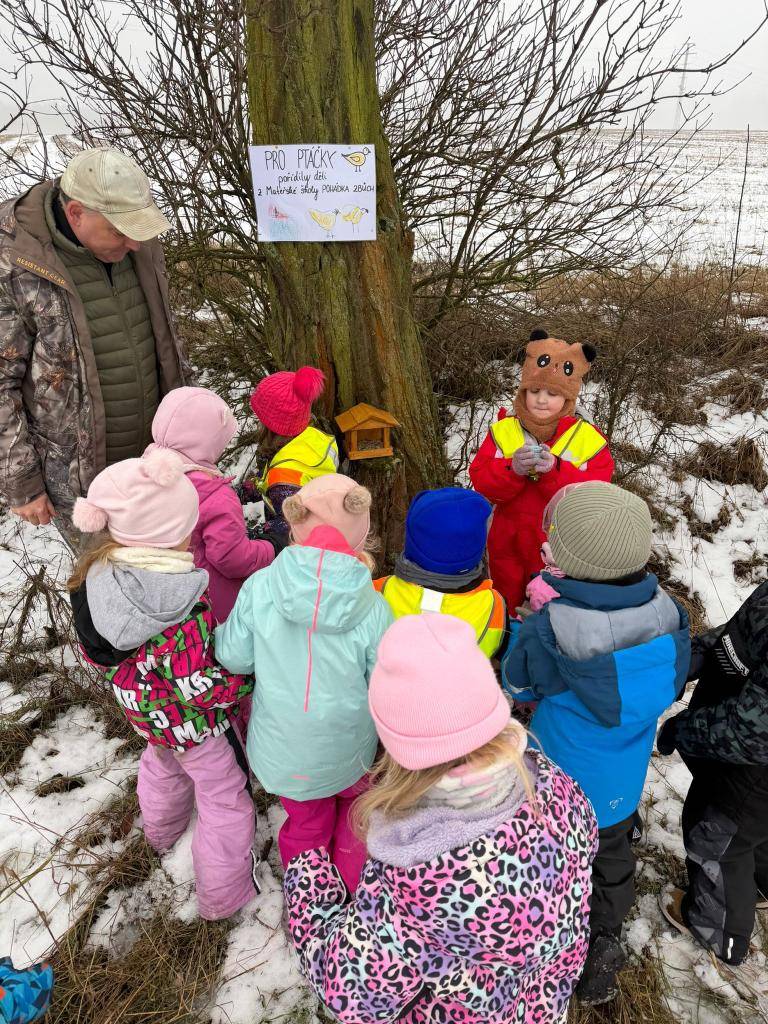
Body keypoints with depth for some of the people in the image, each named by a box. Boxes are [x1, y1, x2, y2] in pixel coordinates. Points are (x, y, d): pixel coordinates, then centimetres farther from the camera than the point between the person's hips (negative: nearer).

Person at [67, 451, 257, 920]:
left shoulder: (97, 574, -19)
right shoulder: (181, 617, -40)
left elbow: (97, 653, -4)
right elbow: (204, 687, -29)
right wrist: (250, 675, -13)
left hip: (144, 711, 7)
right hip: (194, 723, -7)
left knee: (162, 763, 36)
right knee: (223, 796, 18)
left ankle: (161, 830, 65)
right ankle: (223, 894, 37)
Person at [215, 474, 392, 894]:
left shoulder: (259, 588, -23)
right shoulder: (372, 609, -25)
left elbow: (234, 658, -10)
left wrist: (219, 632, 11)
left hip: (282, 750, 2)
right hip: (346, 752, -1)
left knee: (306, 821, 29)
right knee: (355, 809, 32)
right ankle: (353, 884, 53)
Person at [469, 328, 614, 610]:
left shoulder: (587, 438, -10)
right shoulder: (503, 431, -6)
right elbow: (481, 483, -12)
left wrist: (555, 470, -33)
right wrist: (512, 469, -31)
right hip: (509, 542, 2)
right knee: (508, 602, 25)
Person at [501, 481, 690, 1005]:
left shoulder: (548, 631, -35)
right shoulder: (667, 614, -21)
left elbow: (518, 684, -14)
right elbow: (674, 684, -2)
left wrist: (522, 628, -2)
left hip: (561, 781, -3)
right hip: (625, 781, 4)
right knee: (613, 854, 30)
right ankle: (604, 941, 49)